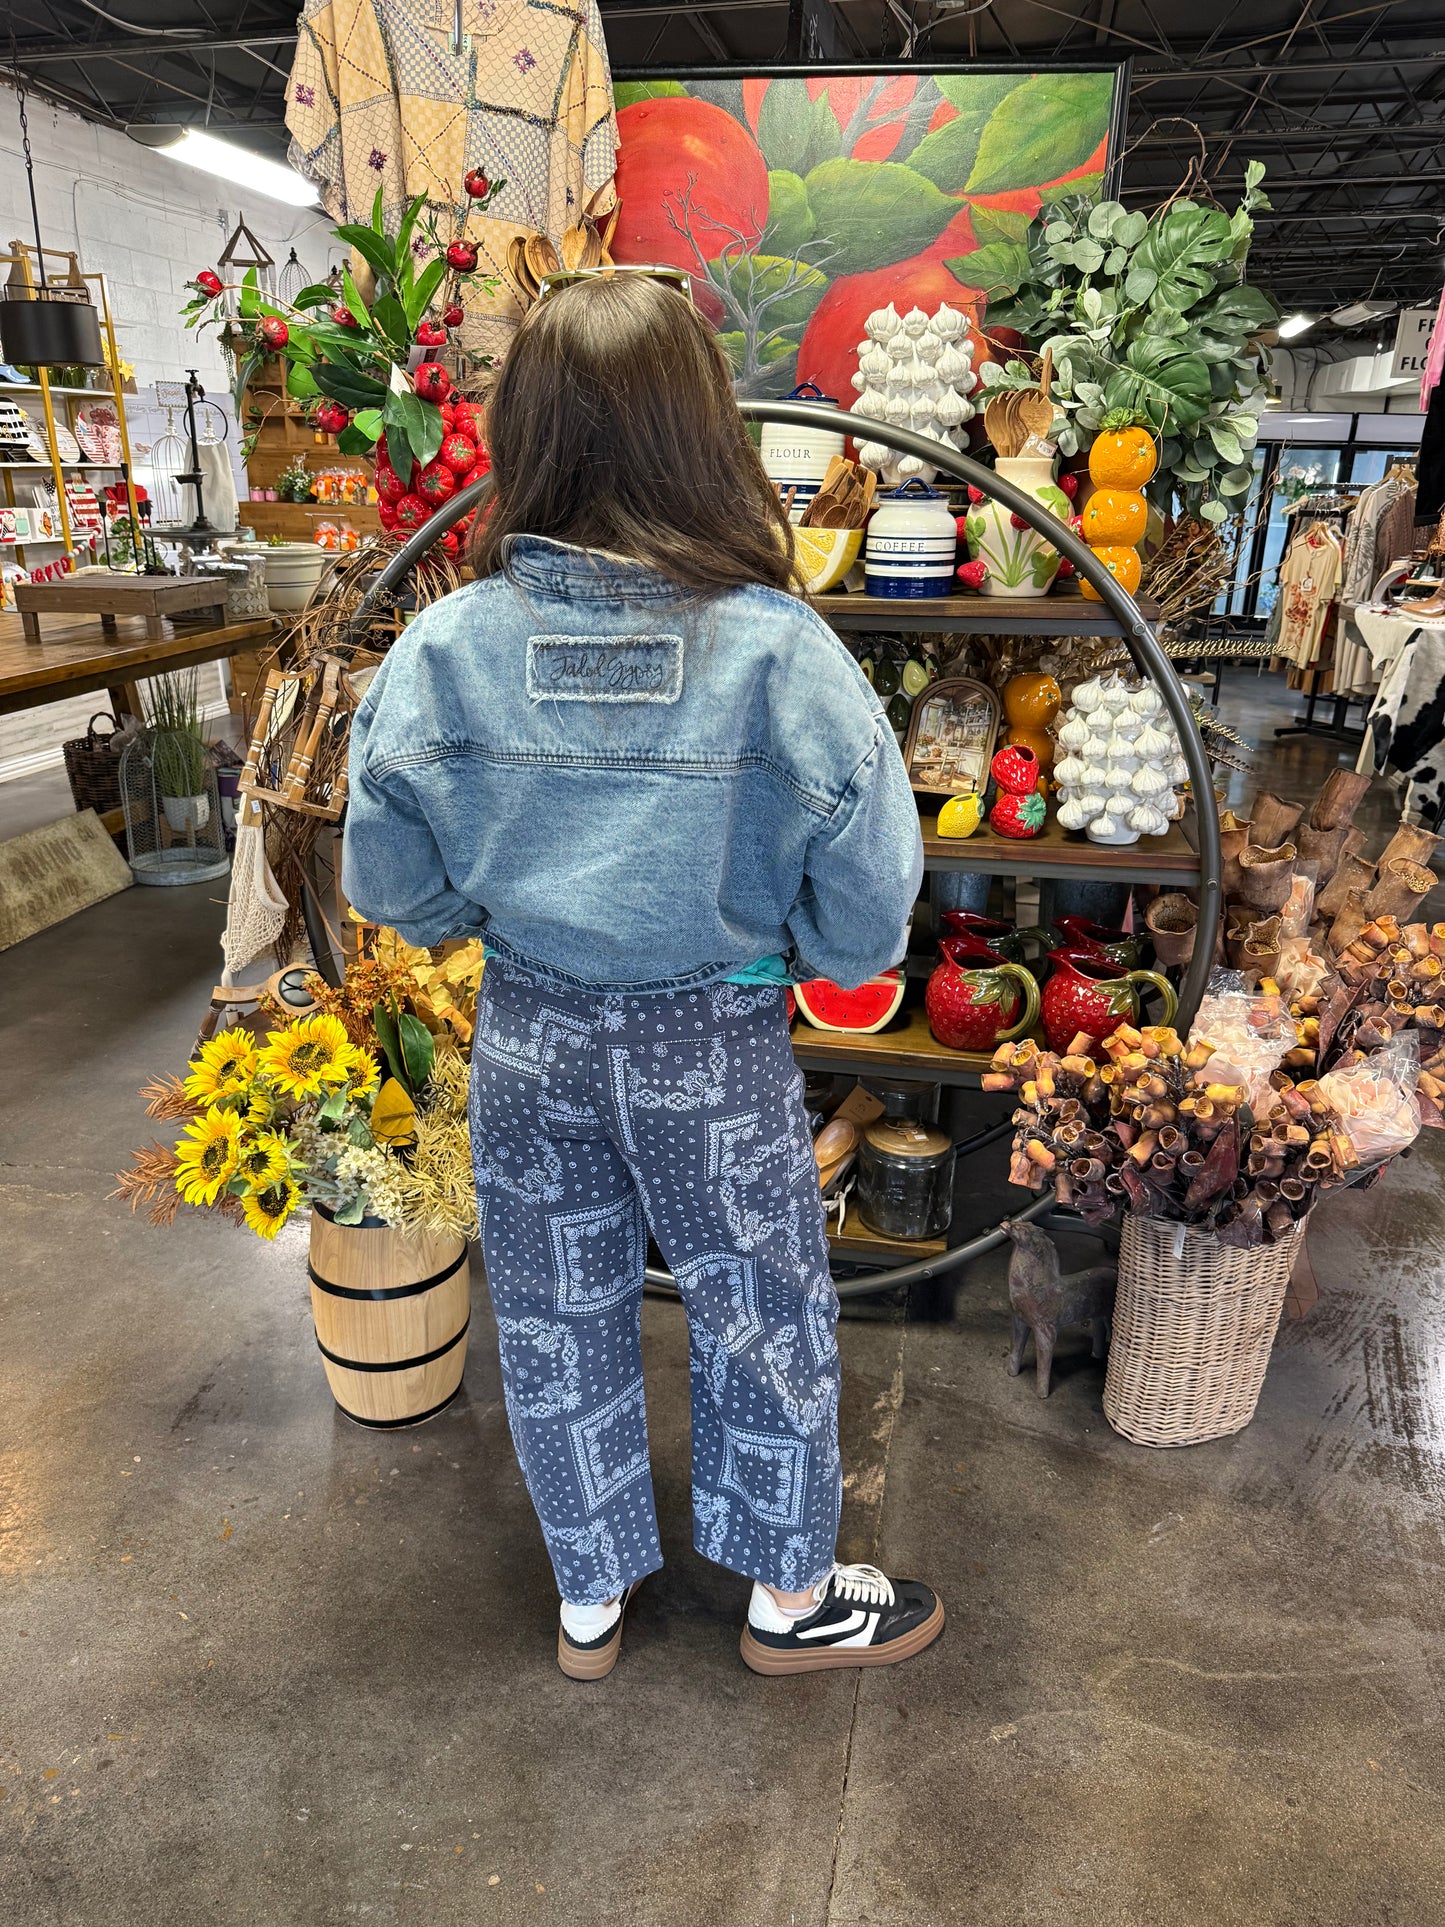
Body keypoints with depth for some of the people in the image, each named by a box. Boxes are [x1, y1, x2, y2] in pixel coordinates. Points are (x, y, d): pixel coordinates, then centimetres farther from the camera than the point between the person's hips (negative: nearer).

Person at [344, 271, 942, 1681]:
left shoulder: (448, 644, -14)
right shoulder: (776, 648, -20)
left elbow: (394, 889, -5)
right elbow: (867, 911, -16)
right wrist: (782, 947, 5)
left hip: (527, 1034, 3)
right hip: (715, 1043, -2)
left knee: (558, 1324, 22)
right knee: (763, 1315, 20)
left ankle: (588, 1602, 45)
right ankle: (789, 1599, 43)